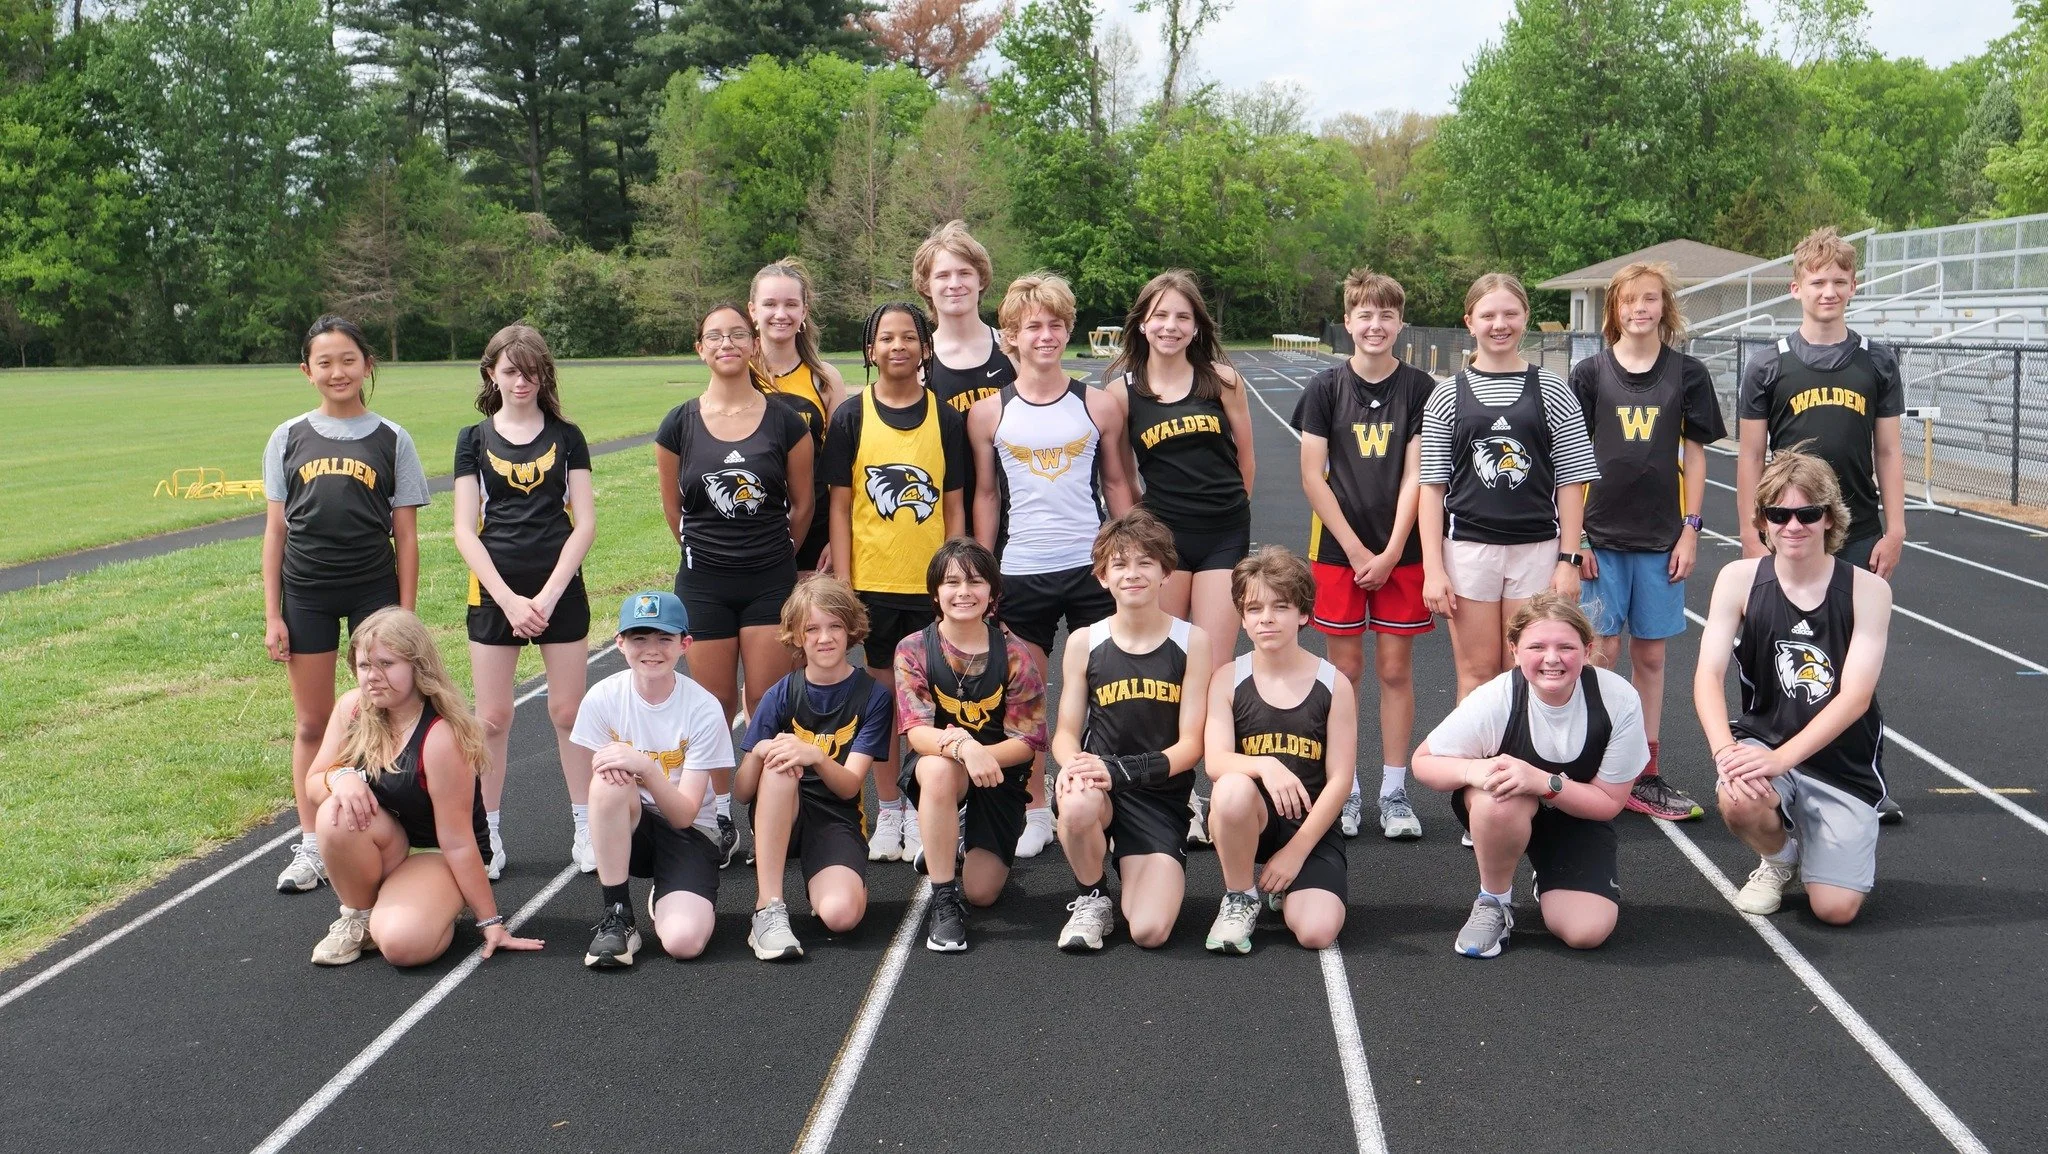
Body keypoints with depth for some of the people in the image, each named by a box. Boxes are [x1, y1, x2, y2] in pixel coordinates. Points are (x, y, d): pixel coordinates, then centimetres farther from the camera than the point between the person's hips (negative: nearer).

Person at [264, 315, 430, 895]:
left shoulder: (391, 441, 1)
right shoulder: (289, 439, 4)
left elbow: (406, 536, 1)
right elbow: (275, 531, 6)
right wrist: (272, 615, 1)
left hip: (373, 591, -1)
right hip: (306, 593, 1)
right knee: (312, 725, 8)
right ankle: (310, 848, 17)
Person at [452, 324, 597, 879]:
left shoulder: (566, 437, 5)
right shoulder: (475, 439, 5)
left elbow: (585, 523, 1)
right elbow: (465, 530, 0)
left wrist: (549, 594, -10)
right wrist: (508, 599, -10)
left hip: (560, 589, 0)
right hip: (495, 592, 0)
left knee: (569, 711, 3)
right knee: (492, 718, 3)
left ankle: (585, 827, 13)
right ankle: (487, 835, 12)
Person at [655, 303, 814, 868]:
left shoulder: (785, 420, -3)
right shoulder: (679, 425, -1)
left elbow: (802, 505, 7)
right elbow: (674, 510, 10)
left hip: (770, 580, -1)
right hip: (704, 582, 1)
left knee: (767, 704, 0)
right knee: (714, 704, 6)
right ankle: (719, 819, 18)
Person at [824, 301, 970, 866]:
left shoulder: (946, 419, 4)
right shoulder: (851, 417, 1)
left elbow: (954, 507, 6)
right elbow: (840, 507, 2)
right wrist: (842, 585, -4)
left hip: (932, 584, 1)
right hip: (872, 582, 0)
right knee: (882, 694, 8)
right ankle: (888, 811, 20)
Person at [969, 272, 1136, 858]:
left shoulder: (1099, 406, 3)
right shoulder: (989, 413, 2)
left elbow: (1116, 485, 10)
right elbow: (985, 496, 8)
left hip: (1092, 567, 0)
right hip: (1019, 573, 0)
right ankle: (1035, 813, 19)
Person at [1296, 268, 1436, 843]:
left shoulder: (1420, 388, 1)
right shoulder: (1326, 387, 0)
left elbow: (1415, 475, -2)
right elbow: (1312, 476, -3)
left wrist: (1390, 553, -9)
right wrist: (1357, 551, -8)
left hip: (1400, 552, 0)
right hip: (1339, 550, 0)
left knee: (1396, 669, 4)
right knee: (1345, 670, 4)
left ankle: (1394, 791, 12)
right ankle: (1344, 789, 13)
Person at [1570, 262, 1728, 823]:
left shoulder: (1687, 374, 4)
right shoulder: (1590, 373, 0)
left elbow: (1694, 456, 7)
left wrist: (1690, 529, 1)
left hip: (1661, 539, 2)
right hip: (1600, 537, -1)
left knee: (1650, 655, 8)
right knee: (1602, 652, 1)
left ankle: (1645, 776, 17)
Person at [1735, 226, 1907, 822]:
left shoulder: (1877, 363, 5)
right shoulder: (1770, 367, 1)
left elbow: (1889, 452, 7)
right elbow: (1750, 456, 1)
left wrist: (1893, 532, 0)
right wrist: (1753, 538, -4)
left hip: (1859, 536, 1)